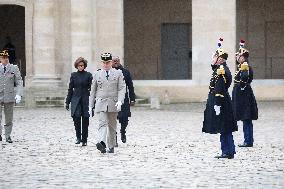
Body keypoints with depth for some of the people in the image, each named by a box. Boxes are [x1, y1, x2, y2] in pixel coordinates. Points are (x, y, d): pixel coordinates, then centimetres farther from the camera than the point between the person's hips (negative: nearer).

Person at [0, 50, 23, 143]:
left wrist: (19, 94, -12)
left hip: (9, 96, 1)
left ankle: (8, 136, 14)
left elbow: (19, 82, 1)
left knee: (9, 118, 5)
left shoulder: (14, 68, 5)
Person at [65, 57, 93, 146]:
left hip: (86, 100, -1)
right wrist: (67, 102, 8)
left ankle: (84, 140, 10)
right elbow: (70, 89, 11)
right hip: (76, 99, 1)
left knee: (85, 120, 1)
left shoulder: (88, 75, 2)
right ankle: (78, 137, 3)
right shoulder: (74, 75, 7)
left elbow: (92, 89, 2)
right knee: (76, 118, -11)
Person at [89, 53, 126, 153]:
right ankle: (102, 143, -35)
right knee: (102, 124, -18)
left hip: (113, 103, 1)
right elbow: (93, 91, 12)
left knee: (112, 126, 9)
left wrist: (120, 101, -17)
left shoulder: (118, 73, 6)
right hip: (100, 103, -1)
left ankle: (111, 147, 20)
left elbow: (122, 88, -1)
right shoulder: (97, 74, 9)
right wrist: (90, 105, 9)